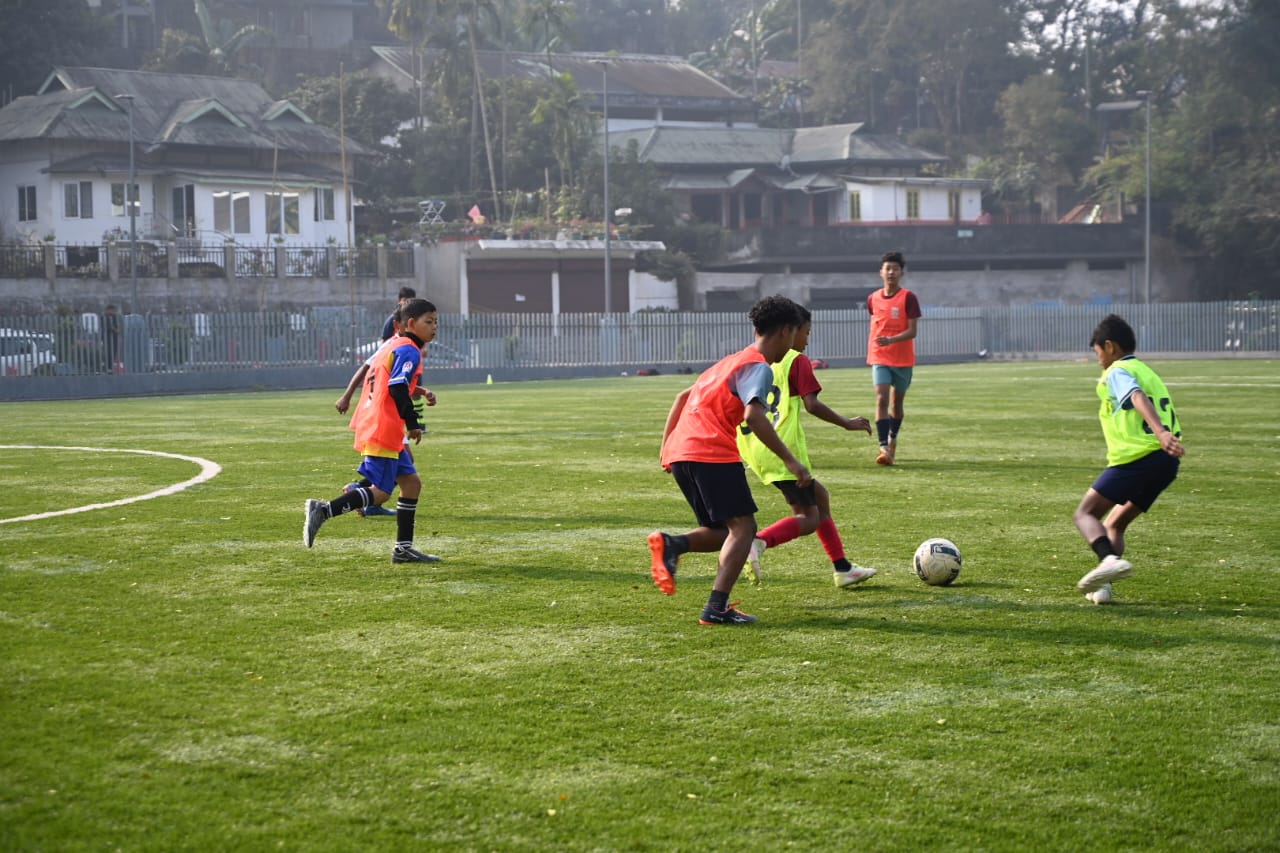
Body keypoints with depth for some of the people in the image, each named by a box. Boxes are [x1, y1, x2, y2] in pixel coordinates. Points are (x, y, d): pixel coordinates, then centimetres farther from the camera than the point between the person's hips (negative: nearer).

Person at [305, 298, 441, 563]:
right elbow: (398, 390, -20)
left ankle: (403, 548, 12)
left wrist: (420, 392, 12)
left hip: (371, 428, 10)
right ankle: (323, 510, -12)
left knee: (411, 482, 12)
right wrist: (413, 424, -12)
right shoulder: (409, 351, -11)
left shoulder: (393, 344, 19)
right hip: (383, 431, -10)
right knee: (380, 492, -8)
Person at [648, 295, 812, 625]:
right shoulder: (759, 367, -4)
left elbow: (682, 397, 29)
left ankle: (671, 544, -9)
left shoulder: (732, 360, 26)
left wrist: (666, 447, 28)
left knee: (724, 532, 16)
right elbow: (753, 415, -21)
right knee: (743, 528, -5)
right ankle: (716, 608, -15)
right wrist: (790, 460, -19)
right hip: (712, 453, -9)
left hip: (679, 453, 9)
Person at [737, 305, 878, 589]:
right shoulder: (797, 360, -5)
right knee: (808, 519, -3)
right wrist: (848, 424, -3)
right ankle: (758, 542, -28)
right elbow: (812, 405, -14)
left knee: (819, 496, 20)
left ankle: (842, 568, 21)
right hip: (784, 449, -8)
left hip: (753, 448, 8)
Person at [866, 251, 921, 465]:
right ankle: (884, 448, -21)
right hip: (879, 358, 1)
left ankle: (892, 440, 37)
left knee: (896, 401, 13)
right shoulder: (873, 299, 4)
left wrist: (891, 340, -28)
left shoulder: (908, 298, -8)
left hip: (903, 359, -1)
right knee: (881, 399, -15)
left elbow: (912, 331, -13)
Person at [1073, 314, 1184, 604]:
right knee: (1114, 524, 18)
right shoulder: (1147, 371, 27)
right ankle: (1102, 586, 5)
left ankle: (1110, 559, -29)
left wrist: (1161, 433, -35)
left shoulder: (1118, 372, -1)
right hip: (1166, 461, 8)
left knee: (1085, 513, -4)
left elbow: (1139, 399, -20)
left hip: (1136, 457, -8)